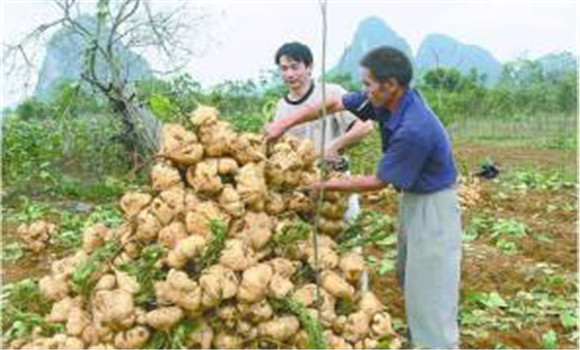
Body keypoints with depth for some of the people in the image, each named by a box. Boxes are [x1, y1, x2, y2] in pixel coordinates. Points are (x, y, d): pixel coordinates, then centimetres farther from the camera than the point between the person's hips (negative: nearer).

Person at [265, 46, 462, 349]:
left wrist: (331, 185, -10)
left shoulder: (414, 129, -33)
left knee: (430, 290, -4)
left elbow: (378, 181, -21)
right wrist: (285, 123, -4)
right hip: (411, 196, 10)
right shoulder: (384, 100, -9)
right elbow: (333, 104, 1)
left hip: (432, 204, -10)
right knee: (408, 276, 22)